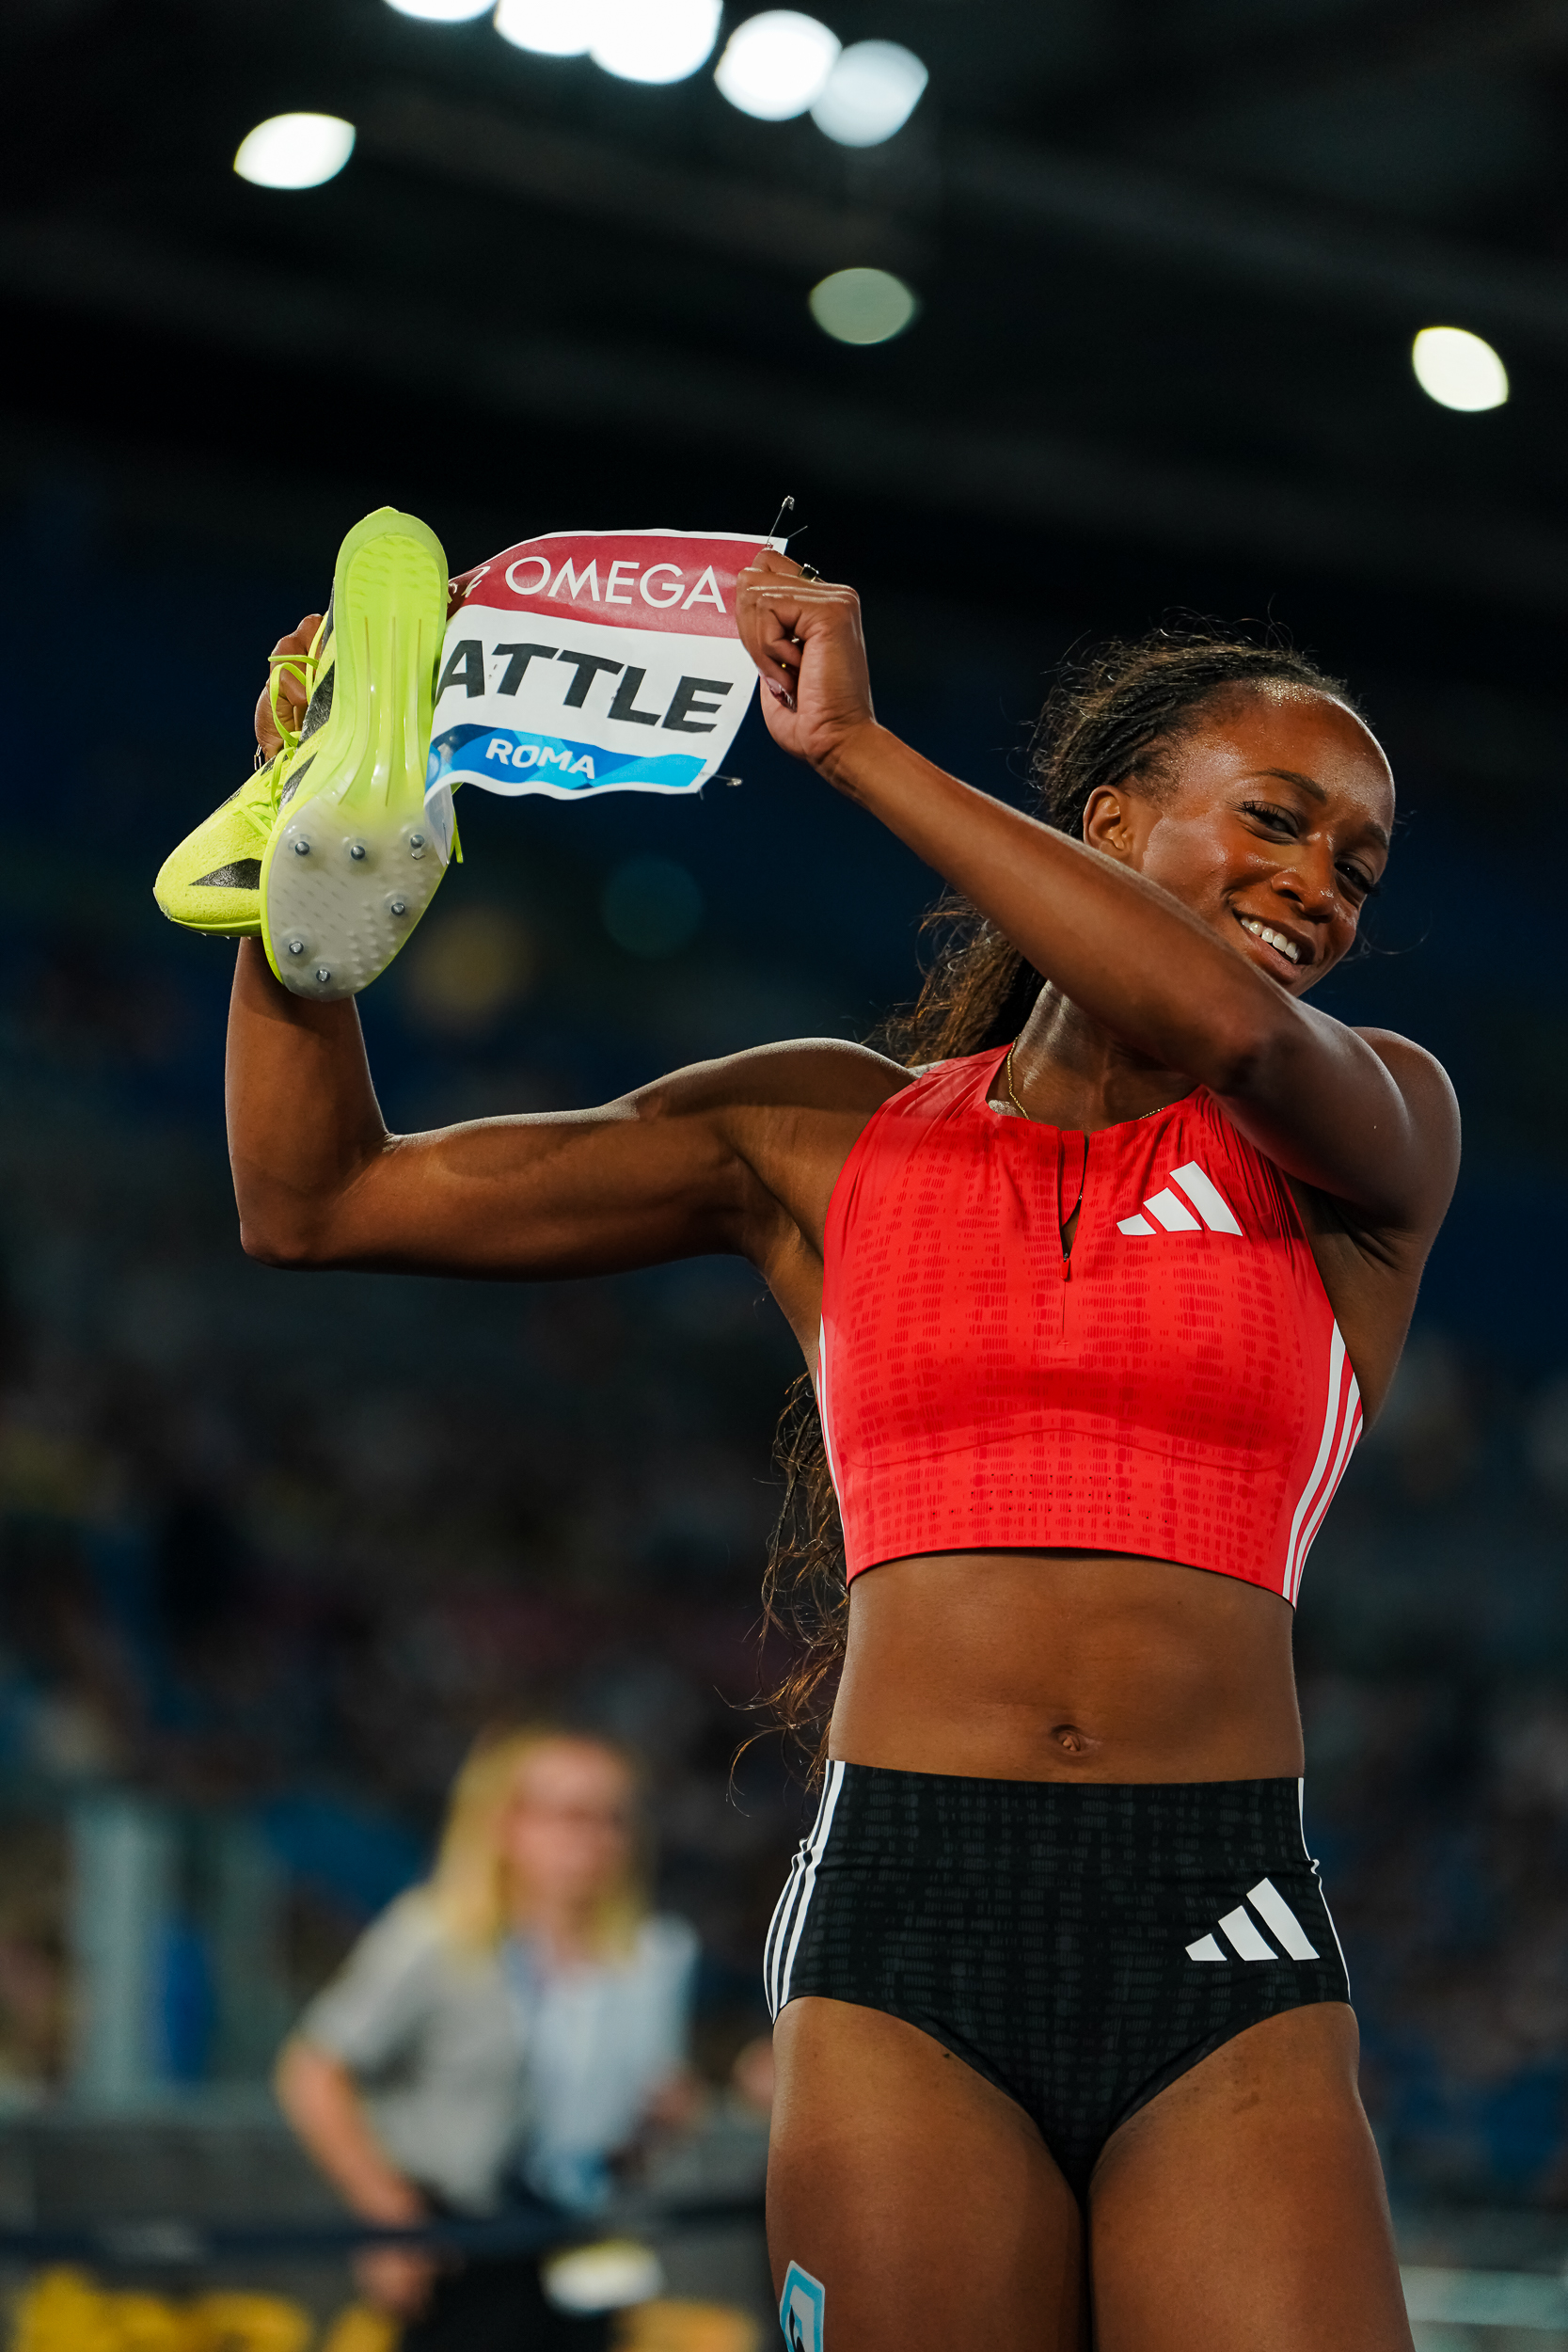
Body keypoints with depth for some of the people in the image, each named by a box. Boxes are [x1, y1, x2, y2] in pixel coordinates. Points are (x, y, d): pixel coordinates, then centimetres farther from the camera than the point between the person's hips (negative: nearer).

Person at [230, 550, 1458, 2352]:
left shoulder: (1377, 1128, 11)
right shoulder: (823, 1135, 14)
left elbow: (1236, 1021, -15)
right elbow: (316, 1200, 14)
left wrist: (858, 748, -11)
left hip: (1226, 1958, 0)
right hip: (902, 1926, 1)